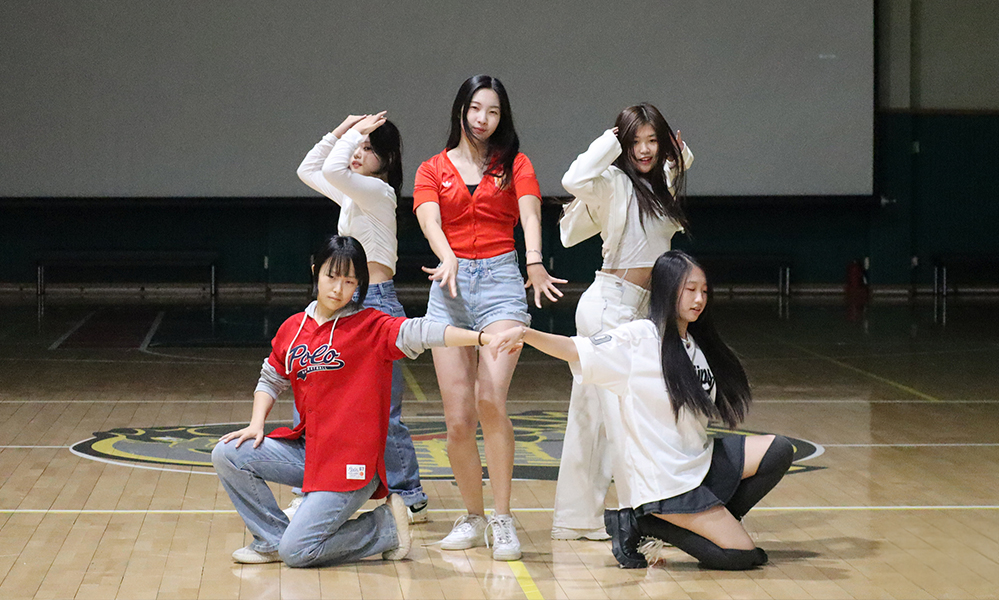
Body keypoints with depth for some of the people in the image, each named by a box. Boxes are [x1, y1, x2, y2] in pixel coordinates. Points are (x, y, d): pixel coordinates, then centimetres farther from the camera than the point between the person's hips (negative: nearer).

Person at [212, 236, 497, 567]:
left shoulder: (370, 326, -8)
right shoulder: (293, 328, 8)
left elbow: (420, 332, -23)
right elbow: (270, 379, 21)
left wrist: (483, 337, -37)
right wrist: (256, 423, 3)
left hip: (350, 464, -6)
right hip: (307, 449, 6)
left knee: (297, 552, -15)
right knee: (227, 455, -7)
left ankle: (386, 527, 7)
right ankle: (275, 537, 9)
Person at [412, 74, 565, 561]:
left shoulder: (514, 164, 11)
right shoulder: (433, 170, 13)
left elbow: (529, 214, -6)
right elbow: (430, 220, -6)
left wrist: (534, 262, -27)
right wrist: (448, 260, -27)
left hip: (501, 281, -2)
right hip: (451, 285, 2)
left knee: (491, 401, -19)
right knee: (458, 418, -3)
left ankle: (503, 520, -12)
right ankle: (472, 517, 13)